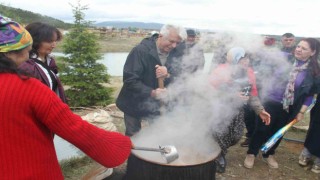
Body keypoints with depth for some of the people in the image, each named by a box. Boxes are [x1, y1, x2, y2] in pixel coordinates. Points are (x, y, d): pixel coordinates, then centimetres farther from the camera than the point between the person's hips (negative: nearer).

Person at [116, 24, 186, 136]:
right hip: (135, 104, -3)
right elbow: (129, 79, -24)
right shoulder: (140, 51, -19)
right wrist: (151, 92, -36)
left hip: (157, 105, 4)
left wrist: (168, 75, -29)